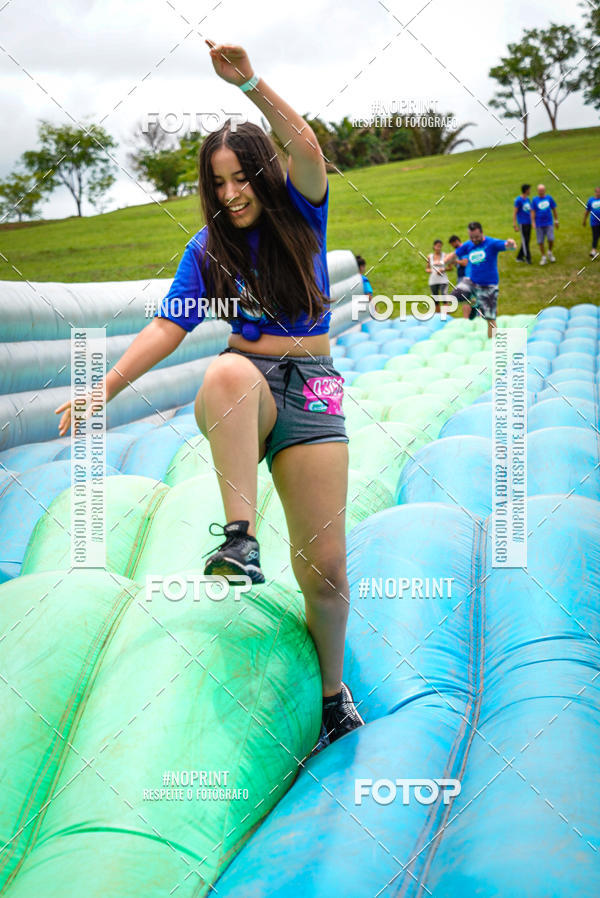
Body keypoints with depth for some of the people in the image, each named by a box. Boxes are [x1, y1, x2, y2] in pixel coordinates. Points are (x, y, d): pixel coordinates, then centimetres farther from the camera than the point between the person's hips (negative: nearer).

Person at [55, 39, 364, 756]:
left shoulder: (299, 215, 1)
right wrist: (103, 389, -5)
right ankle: (240, 540, -45)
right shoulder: (208, 248, 6)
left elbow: (308, 152, -19)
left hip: (311, 389, 0)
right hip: (243, 385, 0)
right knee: (231, 372, -43)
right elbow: (167, 328, 4)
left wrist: (250, 84, -32)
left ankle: (331, 690, 22)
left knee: (324, 567, -2)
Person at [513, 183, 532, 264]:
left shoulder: (527, 199, 12)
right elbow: (514, 213, -11)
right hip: (522, 223, -8)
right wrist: (515, 225, -15)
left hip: (528, 223, 8)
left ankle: (519, 257, 18)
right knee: (525, 240, -6)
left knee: (527, 240, 9)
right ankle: (528, 257, -3)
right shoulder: (518, 200, -11)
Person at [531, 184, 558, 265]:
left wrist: (556, 220, 12)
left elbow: (554, 209, 12)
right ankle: (543, 257, 15)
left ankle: (550, 252, 17)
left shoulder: (549, 198, 5)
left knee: (551, 239, -11)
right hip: (539, 224, 0)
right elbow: (532, 212, 0)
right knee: (540, 241, 1)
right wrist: (533, 223, -9)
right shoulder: (535, 200, 1)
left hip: (549, 223, 0)